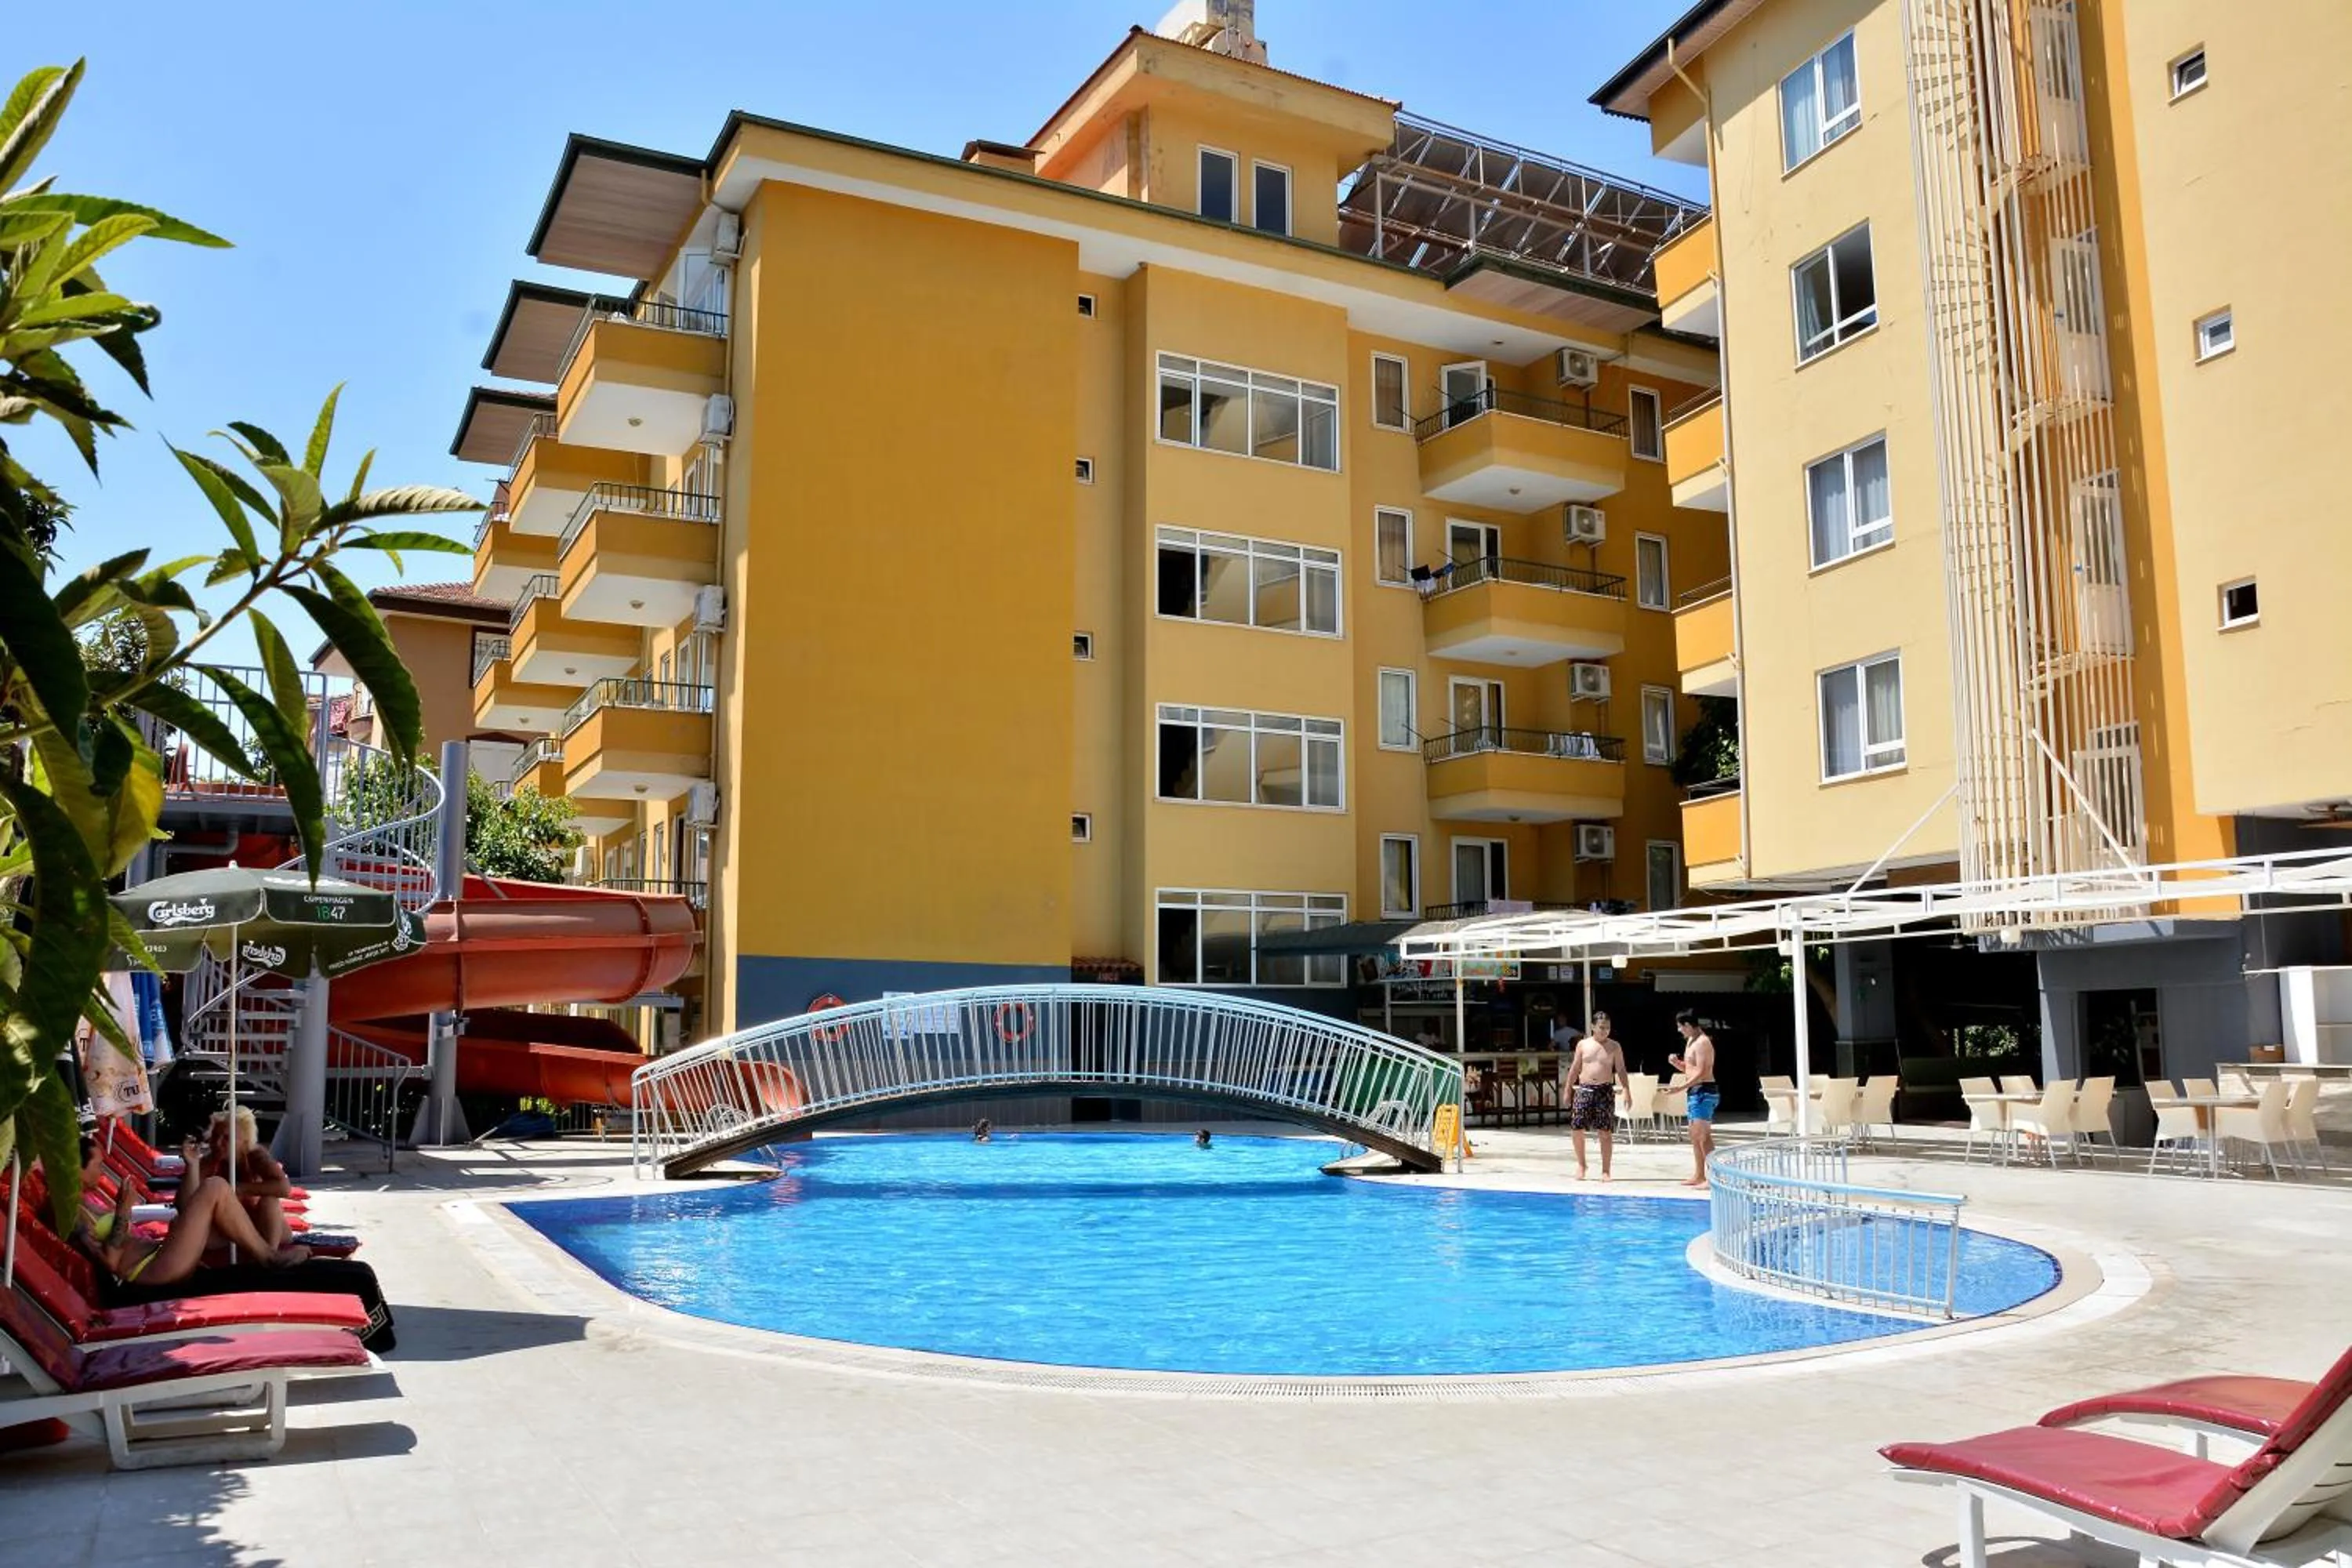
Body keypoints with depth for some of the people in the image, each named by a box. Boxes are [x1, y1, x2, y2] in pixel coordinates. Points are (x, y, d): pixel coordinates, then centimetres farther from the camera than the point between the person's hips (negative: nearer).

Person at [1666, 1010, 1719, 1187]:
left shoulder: (1702, 1043, -15)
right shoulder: (1690, 1041, 16)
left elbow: (1701, 1072, -22)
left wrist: (1681, 1087, -25)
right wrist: (1676, 1063, 5)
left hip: (1704, 1092, -10)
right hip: (1694, 1092, 10)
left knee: (1702, 1135, -12)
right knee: (1695, 1135, 13)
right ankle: (1698, 1175, 18)